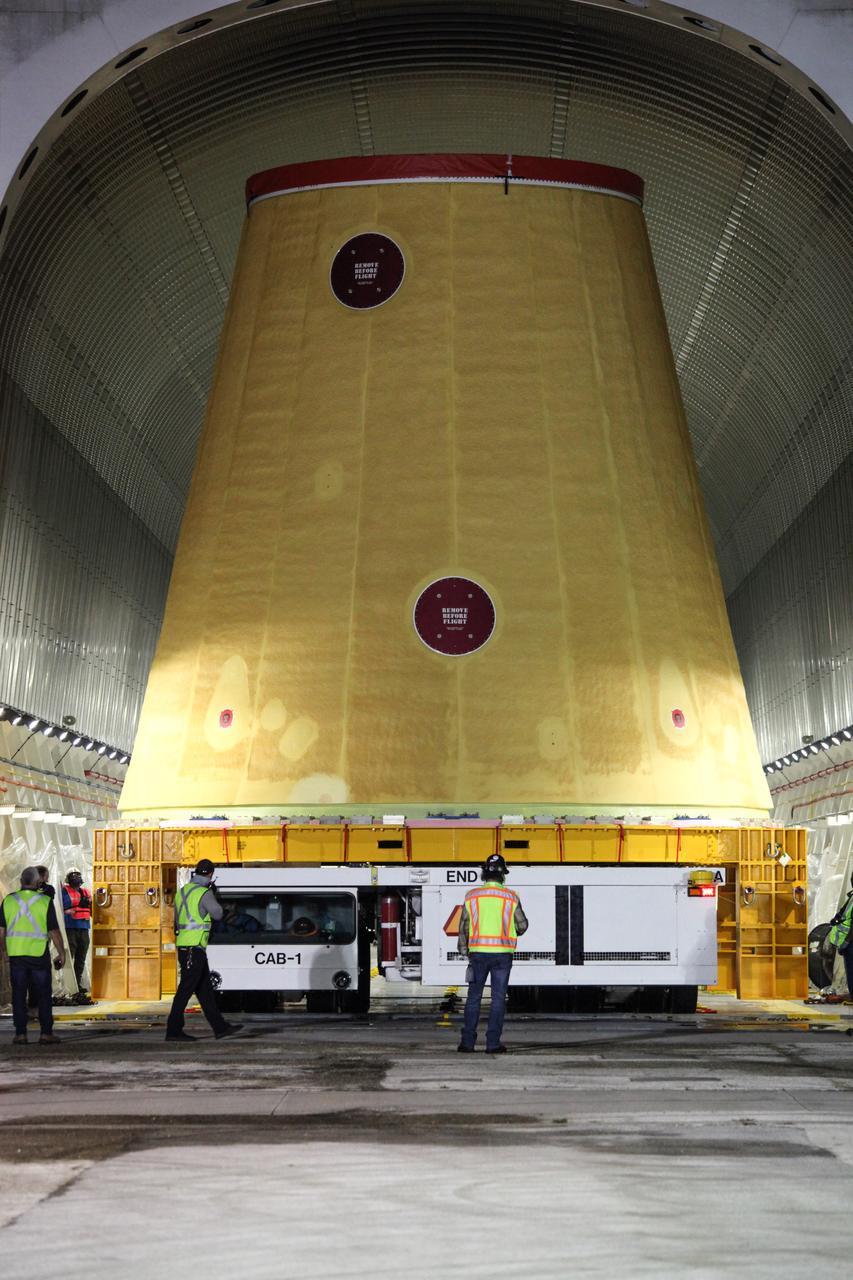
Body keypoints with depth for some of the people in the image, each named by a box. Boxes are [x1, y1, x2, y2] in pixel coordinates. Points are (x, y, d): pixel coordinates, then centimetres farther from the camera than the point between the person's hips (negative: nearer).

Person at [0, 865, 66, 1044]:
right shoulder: (45, 902, -6)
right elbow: (54, 931, -6)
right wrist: (61, 953, 4)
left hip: (16, 955, 2)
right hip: (39, 955, -2)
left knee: (19, 996, 7)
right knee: (44, 995, 5)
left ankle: (20, 1034, 5)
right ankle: (46, 1033, 4)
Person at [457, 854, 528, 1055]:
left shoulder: (471, 896, 0)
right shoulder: (511, 897, -2)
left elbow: (464, 926, 2)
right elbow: (522, 925, 5)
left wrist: (464, 950, 13)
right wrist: (514, 932, 27)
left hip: (478, 952, 1)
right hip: (502, 953, -1)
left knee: (474, 997, 8)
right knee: (498, 998, 4)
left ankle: (467, 1042, 6)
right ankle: (493, 1043, 0)